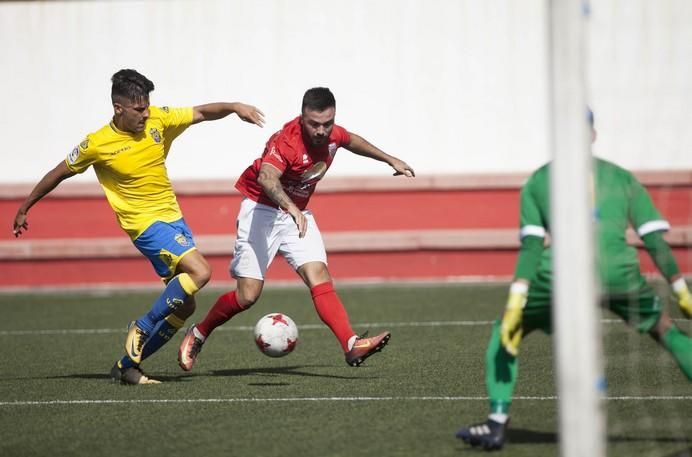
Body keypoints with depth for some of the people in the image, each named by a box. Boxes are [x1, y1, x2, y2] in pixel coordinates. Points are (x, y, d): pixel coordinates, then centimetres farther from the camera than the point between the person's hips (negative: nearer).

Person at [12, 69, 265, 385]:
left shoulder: (158, 120, -3)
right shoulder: (98, 144, -13)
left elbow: (201, 113, 3)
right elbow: (59, 174, 0)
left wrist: (233, 107, -17)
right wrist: (25, 208, 10)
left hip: (172, 216, 7)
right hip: (145, 222, -7)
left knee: (184, 305, 5)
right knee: (199, 272, -27)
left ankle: (127, 366, 14)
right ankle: (141, 328, -12)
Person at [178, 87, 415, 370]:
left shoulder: (331, 134, -5)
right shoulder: (287, 141, -30)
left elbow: (351, 141, 22)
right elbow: (266, 177, -49)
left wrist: (389, 160, 31)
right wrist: (290, 207, -66)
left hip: (297, 214, 6)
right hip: (262, 211, -6)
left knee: (319, 277, -14)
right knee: (248, 295, -9)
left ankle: (351, 345, -27)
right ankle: (198, 334, 14)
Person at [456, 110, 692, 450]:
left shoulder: (536, 182, 17)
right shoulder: (623, 178, 19)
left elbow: (532, 246, 4)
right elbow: (655, 241, 13)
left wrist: (515, 303, -1)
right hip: (619, 275, 1)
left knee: (505, 331, 22)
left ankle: (497, 424, 13)